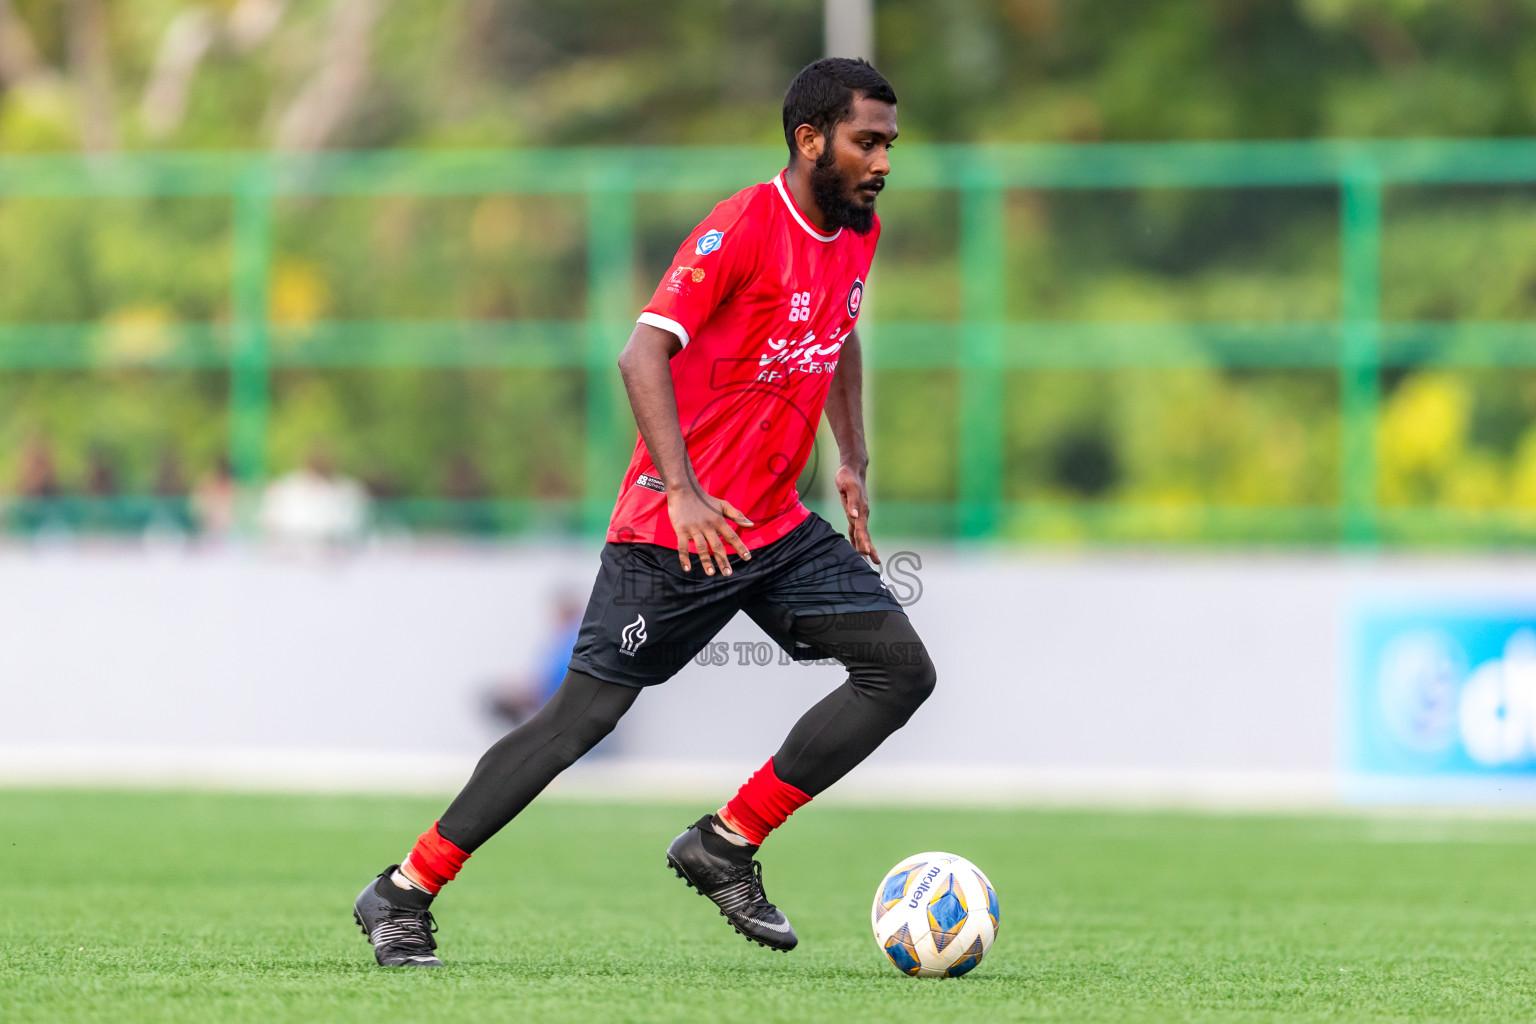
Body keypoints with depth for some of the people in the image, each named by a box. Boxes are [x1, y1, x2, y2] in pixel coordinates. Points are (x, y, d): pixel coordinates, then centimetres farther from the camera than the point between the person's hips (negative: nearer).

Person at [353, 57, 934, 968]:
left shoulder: (857, 232, 7)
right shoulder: (741, 230, -18)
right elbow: (644, 356, -27)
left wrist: (853, 465, 19)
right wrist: (684, 492, -36)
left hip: (778, 528, 8)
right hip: (674, 534, -8)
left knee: (903, 669, -5)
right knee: (585, 714, -9)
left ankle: (726, 846, 3)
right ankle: (403, 895, 1)